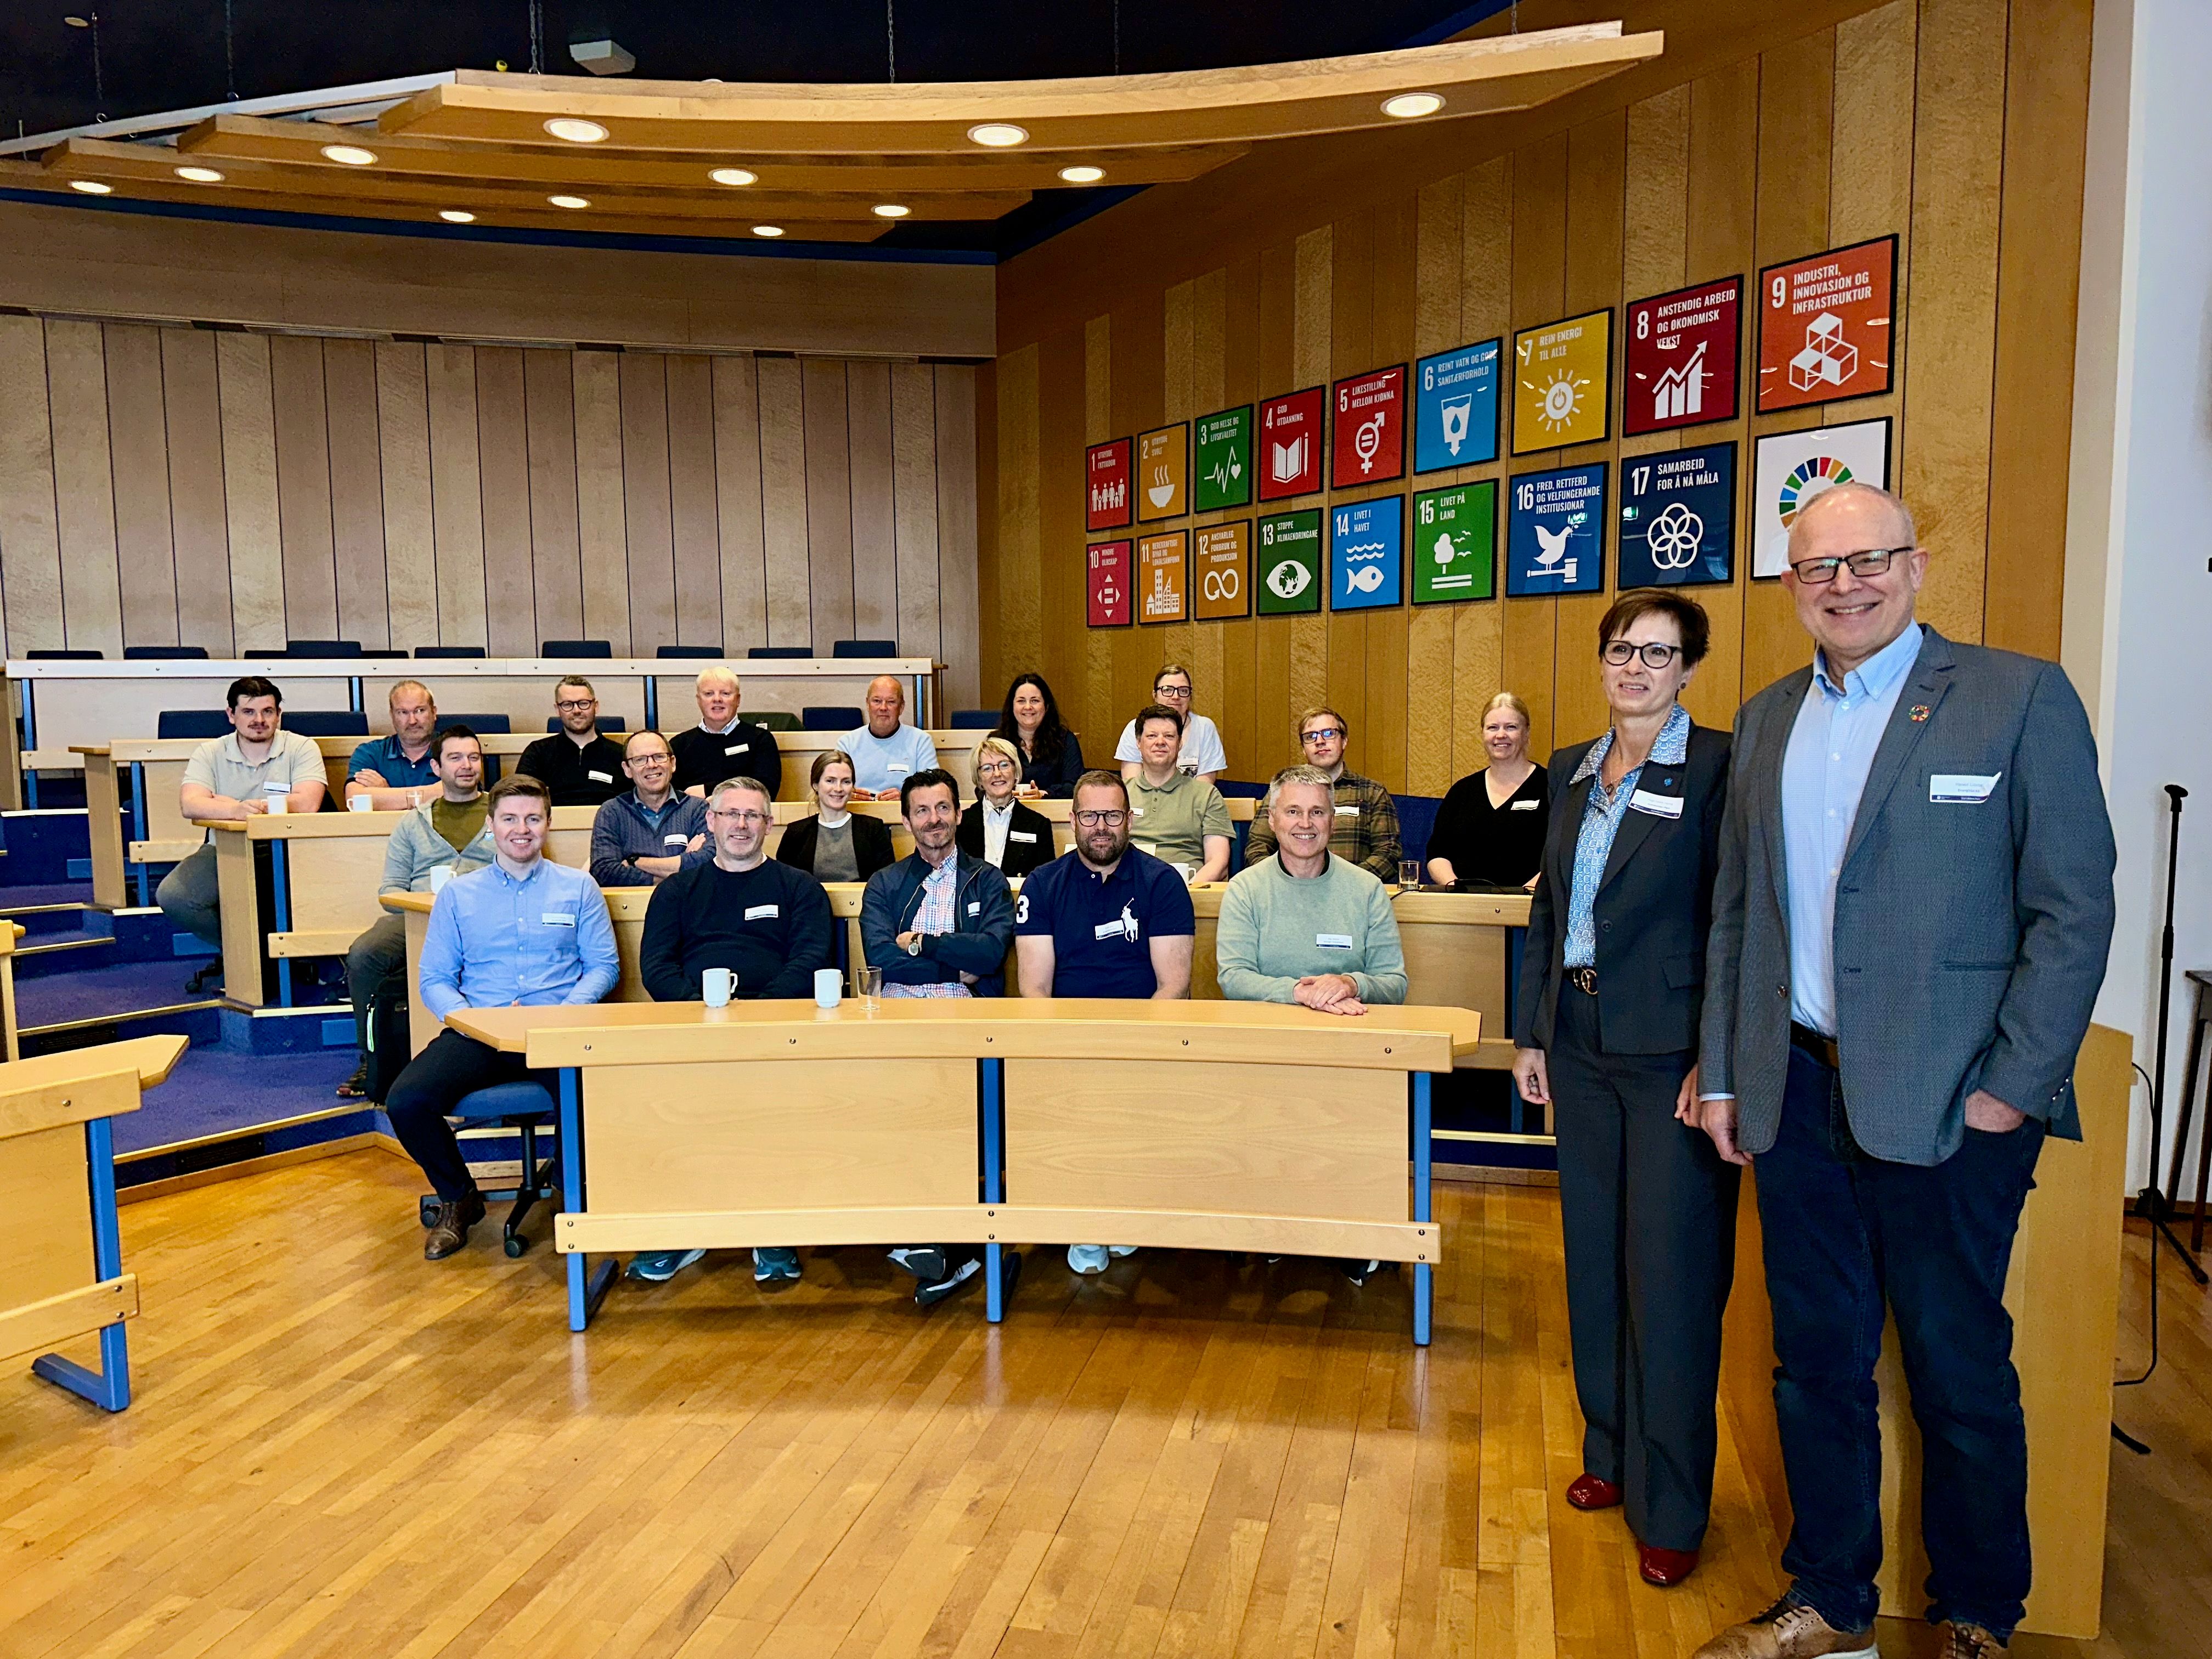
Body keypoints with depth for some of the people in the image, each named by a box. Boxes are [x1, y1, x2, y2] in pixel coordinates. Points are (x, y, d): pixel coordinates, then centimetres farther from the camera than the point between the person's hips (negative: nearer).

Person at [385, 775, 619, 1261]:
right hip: (477, 1034, 2)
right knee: (406, 1102, -24)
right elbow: (435, 981, 11)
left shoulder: (579, 888, 14)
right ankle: (457, 1198, 7)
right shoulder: (458, 894, 16)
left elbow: (604, 966, 7)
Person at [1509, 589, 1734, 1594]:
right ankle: (1611, 1453, 34)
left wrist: (1716, 1061, -16)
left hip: (1671, 1053, -6)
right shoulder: (1572, 770, 10)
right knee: (1594, 1259, 16)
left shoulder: (1720, 767, -9)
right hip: (1582, 1046, 6)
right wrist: (1531, 1032, 11)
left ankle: (1670, 1509, 16)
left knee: (1671, 1275, 1)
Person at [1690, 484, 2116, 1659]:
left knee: (1959, 1374, 11)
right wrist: (1721, 1073, 9)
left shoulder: (2020, 699, -5)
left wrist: (2013, 1088, -12)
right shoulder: (1767, 720, 10)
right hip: (1797, 1093, 5)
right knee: (1816, 1360, 15)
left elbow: (2074, 912, -8)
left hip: (1946, 1107, -4)